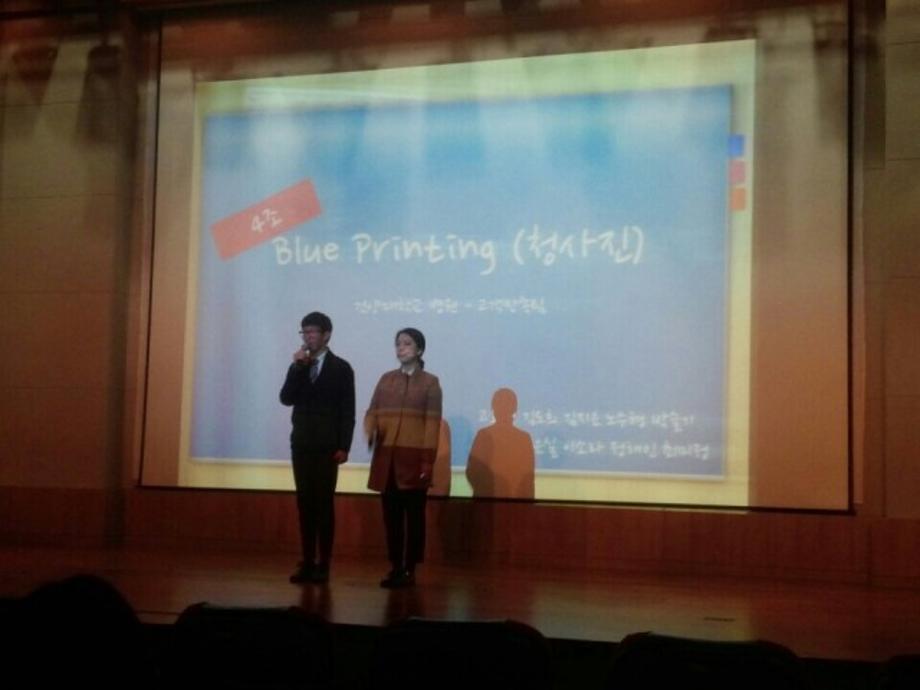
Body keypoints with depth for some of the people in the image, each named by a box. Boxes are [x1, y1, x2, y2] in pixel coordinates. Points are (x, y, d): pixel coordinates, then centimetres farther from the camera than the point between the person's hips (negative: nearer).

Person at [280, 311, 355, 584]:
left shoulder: (341, 368, -1)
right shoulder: (297, 366, 13)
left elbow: (348, 411, -5)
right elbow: (286, 399, -1)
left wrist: (344, 447, -12)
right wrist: (298, 367, -10)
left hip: (327, 446, -4)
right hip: (301, 444, 4)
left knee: (324, 503, -3)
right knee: (305, 502, 5)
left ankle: (323, 564, 1)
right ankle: (307, 562, 9)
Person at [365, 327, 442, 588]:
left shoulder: (430, 382, 1)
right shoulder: (386, 379, 12)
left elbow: (432, 423, -4)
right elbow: (373, 411, 8)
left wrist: (428, 461, -10)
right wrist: (369, 432, -15)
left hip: (414, 458, -4)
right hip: (387, 457, 4)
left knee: (414, 515, 1)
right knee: (391, 514, 6)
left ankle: (410, 570, 7)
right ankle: (396, 567, 13)